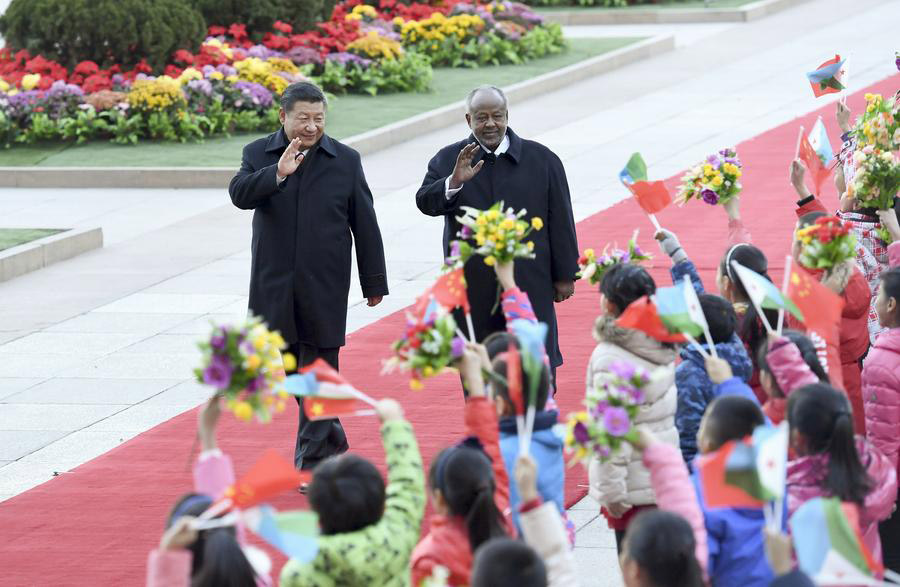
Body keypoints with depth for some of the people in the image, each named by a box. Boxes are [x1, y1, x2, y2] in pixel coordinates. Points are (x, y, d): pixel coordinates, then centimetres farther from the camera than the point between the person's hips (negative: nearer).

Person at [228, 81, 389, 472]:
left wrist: (374, 283, 7)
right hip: (274, 286, 2)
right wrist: (277, 173, -29)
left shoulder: (346, 161, 3)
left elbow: (365, 226, 6)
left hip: (325, 287, -2)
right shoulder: (258, 154, 4)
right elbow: (239, 194, -15)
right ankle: (333, 441, 30)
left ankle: (313, 462, 0)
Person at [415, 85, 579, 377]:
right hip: (473, 287, 1)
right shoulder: (448, 161, 4)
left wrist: (565, 276, 2)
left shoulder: (542, 159, 3)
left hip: (530, 284, -1)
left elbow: (560, 221, 4)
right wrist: (454, 183, -28)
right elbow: (425, 202, -9)